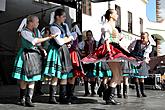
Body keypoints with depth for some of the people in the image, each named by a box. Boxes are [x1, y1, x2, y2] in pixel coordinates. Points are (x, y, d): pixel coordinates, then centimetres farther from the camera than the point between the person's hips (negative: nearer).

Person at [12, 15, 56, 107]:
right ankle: (22, 98, 18)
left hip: (35, 55, 6)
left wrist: (43, 49, -5)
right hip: (26, 56, -5)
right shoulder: (24, 32, -11)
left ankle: (29, 99, 4)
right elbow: (35, 41, -19)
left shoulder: (37, 31, 10)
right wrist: (49, 37, -18)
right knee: (24, 79, 2)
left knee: (32, 78, 1)